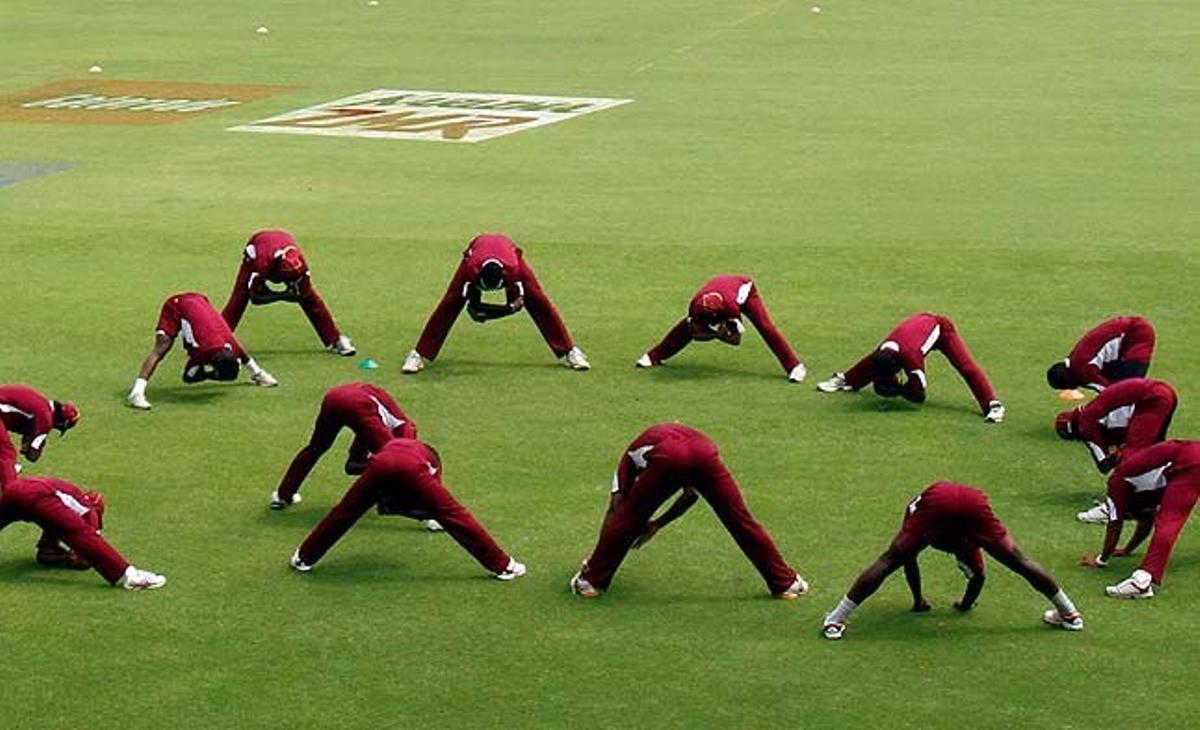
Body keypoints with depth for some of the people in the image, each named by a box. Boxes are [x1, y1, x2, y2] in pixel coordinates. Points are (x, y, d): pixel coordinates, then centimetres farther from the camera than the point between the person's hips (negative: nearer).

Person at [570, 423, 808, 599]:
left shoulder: (633, 452, 37)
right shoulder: (683, 433, 47)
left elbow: (616, 507, 31)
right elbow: (691, 494, 43)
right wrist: (658, 524, 51)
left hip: (666, 459, -3)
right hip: (704, 452, 3)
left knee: (627, 518, 15)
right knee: (741, 521, 11)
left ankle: (591, 580, 20)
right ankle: (785, 583, 18)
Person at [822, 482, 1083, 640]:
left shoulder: (916, 508, 44)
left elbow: (910, 561, 45)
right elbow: (978, 574, 51)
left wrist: (918, 600, 54)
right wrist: (967, 602, 66)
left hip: (935, 500, -2)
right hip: (975, 503, 2)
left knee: (889, 560, -1)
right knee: (1019, 562, 13)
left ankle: (835, 620, -7)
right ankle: (1069, 613, 24)